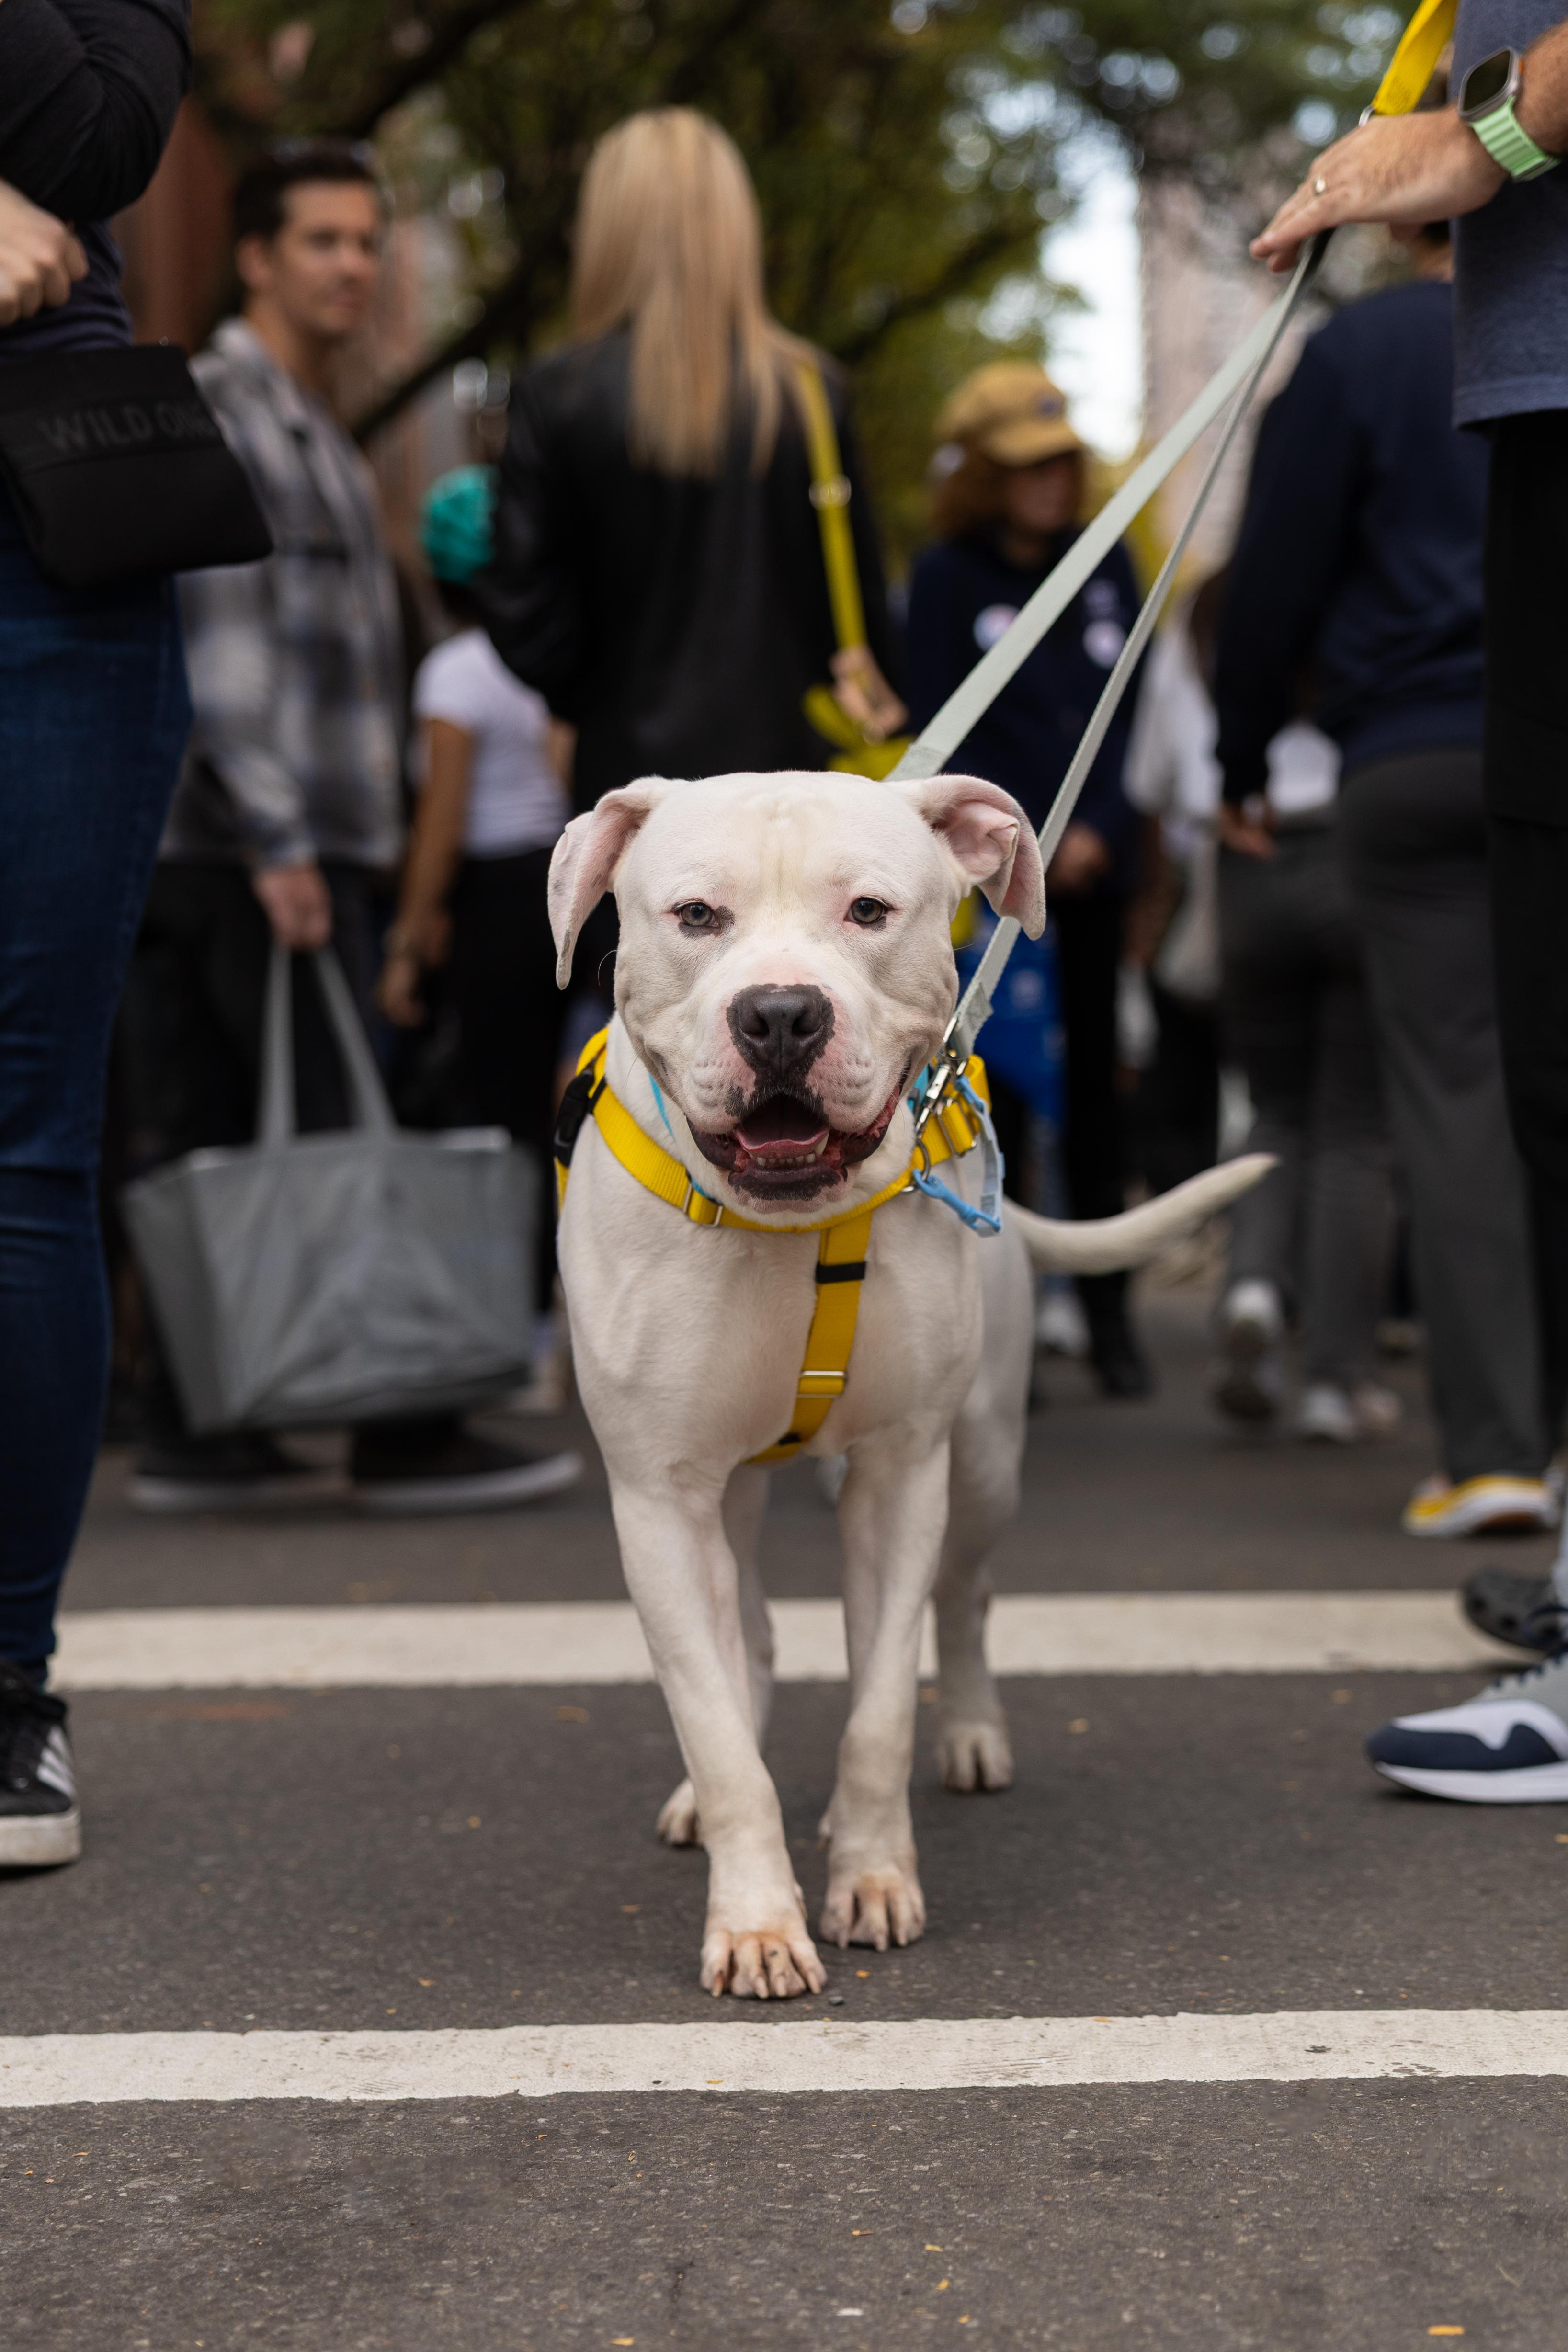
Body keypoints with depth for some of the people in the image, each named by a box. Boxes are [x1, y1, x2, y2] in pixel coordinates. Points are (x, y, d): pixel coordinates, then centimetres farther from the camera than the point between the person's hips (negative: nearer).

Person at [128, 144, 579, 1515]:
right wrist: (278, 840, -21)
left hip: (290, 840, 9)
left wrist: (354, 833, 19)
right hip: (250, 845, -9)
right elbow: (220, 640, -15)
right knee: (339, 1140, -9)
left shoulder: (312, 429, 25)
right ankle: (400, 1435, -6)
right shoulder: (215, 408, -6)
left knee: (216, 1145, 7)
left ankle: (196, 1436, 10)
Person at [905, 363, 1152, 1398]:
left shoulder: (1108, 565, 11)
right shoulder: (946, 578, 0)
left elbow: (1129, 709, 10)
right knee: (999, 1084, -3)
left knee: (1095, 1079, 5)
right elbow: (941, 736, -4)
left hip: (1096, 862, 3)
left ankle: (1109, 1311, 11)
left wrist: (1096, 830, -4)